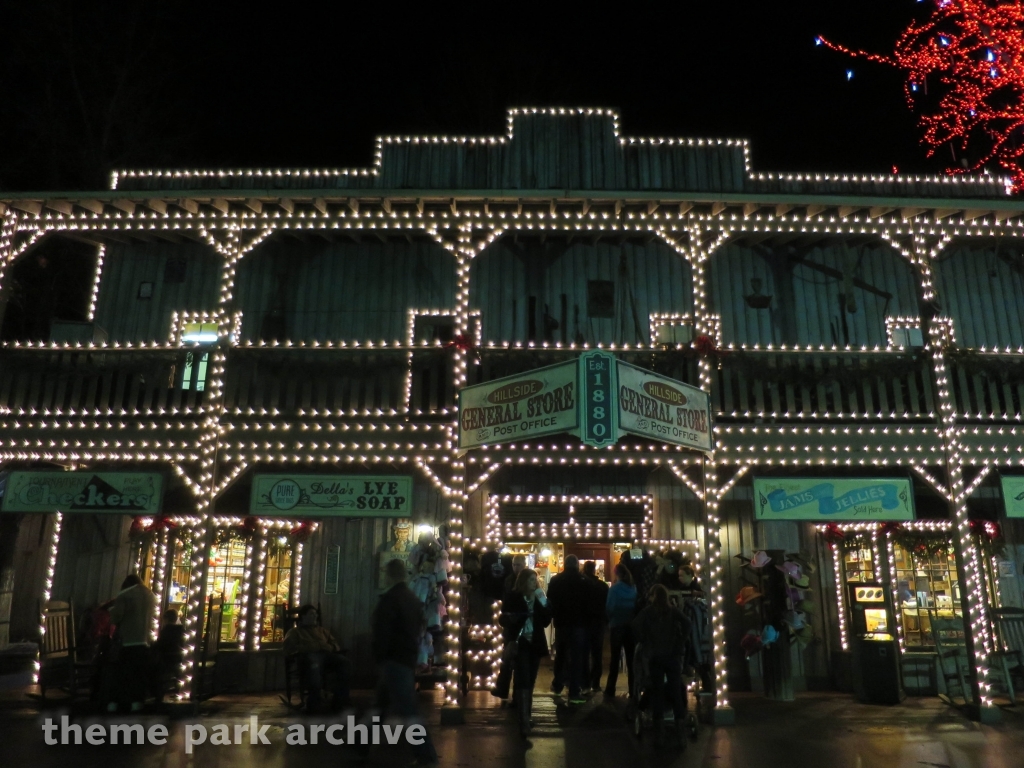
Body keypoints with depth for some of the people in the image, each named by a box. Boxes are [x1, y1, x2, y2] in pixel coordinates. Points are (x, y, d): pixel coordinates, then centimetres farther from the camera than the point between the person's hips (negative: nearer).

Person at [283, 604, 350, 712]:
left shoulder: (322, 630, 39)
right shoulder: (295, 631, 27)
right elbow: (289, 648, 7)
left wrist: (330, 647, 2)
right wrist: (312, 647, -4)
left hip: (326, 654, 4)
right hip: (309, 655, -4)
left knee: (343, 660, -33)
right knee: (314, 664, -44)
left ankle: (339, 701, -31)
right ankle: (315, 702, -36)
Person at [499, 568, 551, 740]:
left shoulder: (539, 599, 6)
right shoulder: (512, 597, -5)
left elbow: (546, 621, -2)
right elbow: (503, 620, -4)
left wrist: (543, 602, -13)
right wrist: (511, 619, -26)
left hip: (535, 644, 4)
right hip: (520, 644, -4)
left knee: (530, 682, 11)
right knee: (523, 681, -14)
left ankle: (526, 716, 22)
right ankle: (524, 722, -18)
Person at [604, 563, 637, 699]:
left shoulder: (615, 588, -10)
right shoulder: (633, 588, 1)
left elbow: (609, 608, -9)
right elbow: (637, 606, 3)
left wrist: (610, 621, 8)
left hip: (617, 625, -3)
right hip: (631, 626, 3)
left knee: (615, 658, 3)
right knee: (631, 659, 8)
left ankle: (610, 691, 6)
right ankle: (633, 691, 9)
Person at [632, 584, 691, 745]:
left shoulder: (646, 612, 3)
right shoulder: (673, 611, 2)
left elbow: (636, 627, -11)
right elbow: (686, 624, -14)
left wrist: (645, 643, 0)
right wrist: (680, 643, -6)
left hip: (654, 657, 0)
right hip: (673, 655, 0)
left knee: (657, 692, 6)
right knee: (676, 692, 2)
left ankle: (659, 732, 8)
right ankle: (680, 731, 0)